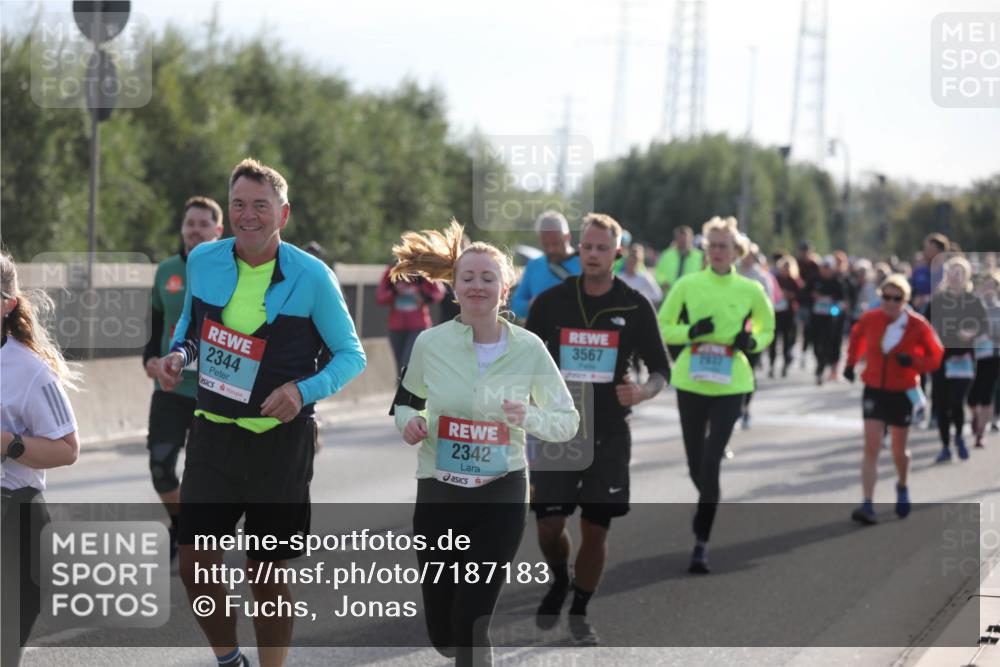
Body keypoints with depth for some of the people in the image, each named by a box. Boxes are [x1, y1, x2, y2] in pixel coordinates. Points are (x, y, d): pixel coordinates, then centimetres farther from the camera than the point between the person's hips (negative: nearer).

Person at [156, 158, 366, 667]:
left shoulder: (311, 277, -12)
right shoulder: (202, 261, -1)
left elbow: (351, 355, -5)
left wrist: (303, 391, -21)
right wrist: (178, 353, -2)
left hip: (279, 439, -4)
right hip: (212, 434, 4)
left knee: (267, 575, 3)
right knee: (195, 565, 5)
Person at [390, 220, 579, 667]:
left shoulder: (529, 348, -8)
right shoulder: (430, 343, -6)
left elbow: (568, 421, 0)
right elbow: (406, 403, 11)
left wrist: (529, 419, -20)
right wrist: (408, 422, -12)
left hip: (501, 496, -2)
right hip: (438, 494, 2)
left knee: (470, 626, -10)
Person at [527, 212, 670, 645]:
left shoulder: (635, 307, -2)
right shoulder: (551, 302, -1)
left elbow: (661, 369, 3)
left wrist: (644, 391, -18)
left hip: (609, 435, 0)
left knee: (596, 529, 3)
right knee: (549, 525, -3)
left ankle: (579, 613, 20)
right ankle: (560, 581, 29)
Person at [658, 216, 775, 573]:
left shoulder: (750, 289, 1)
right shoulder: (687, 285, 1)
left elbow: (767, 330, 15)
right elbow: (662, 327, 6)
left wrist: (752, 342, -7)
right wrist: (690, 332, -13)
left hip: (730, 384, -1)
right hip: (691, 381, 1)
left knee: (711, 461, -12)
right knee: (696, 463, 9)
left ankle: (702, 542, -7)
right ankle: (708, 507, 42)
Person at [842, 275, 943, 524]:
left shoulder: (918, 326, -12)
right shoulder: (870, 319, -7)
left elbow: (936, 355, -5)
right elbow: (857, 335, 16)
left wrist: (913, 361, -22)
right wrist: (851, 362, 14)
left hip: (903, 393, -1)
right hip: (874, 391, 1)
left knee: (899, 450, 13)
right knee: (871, 447, -12)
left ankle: (902, 487, 45)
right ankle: (868, 505, -16)